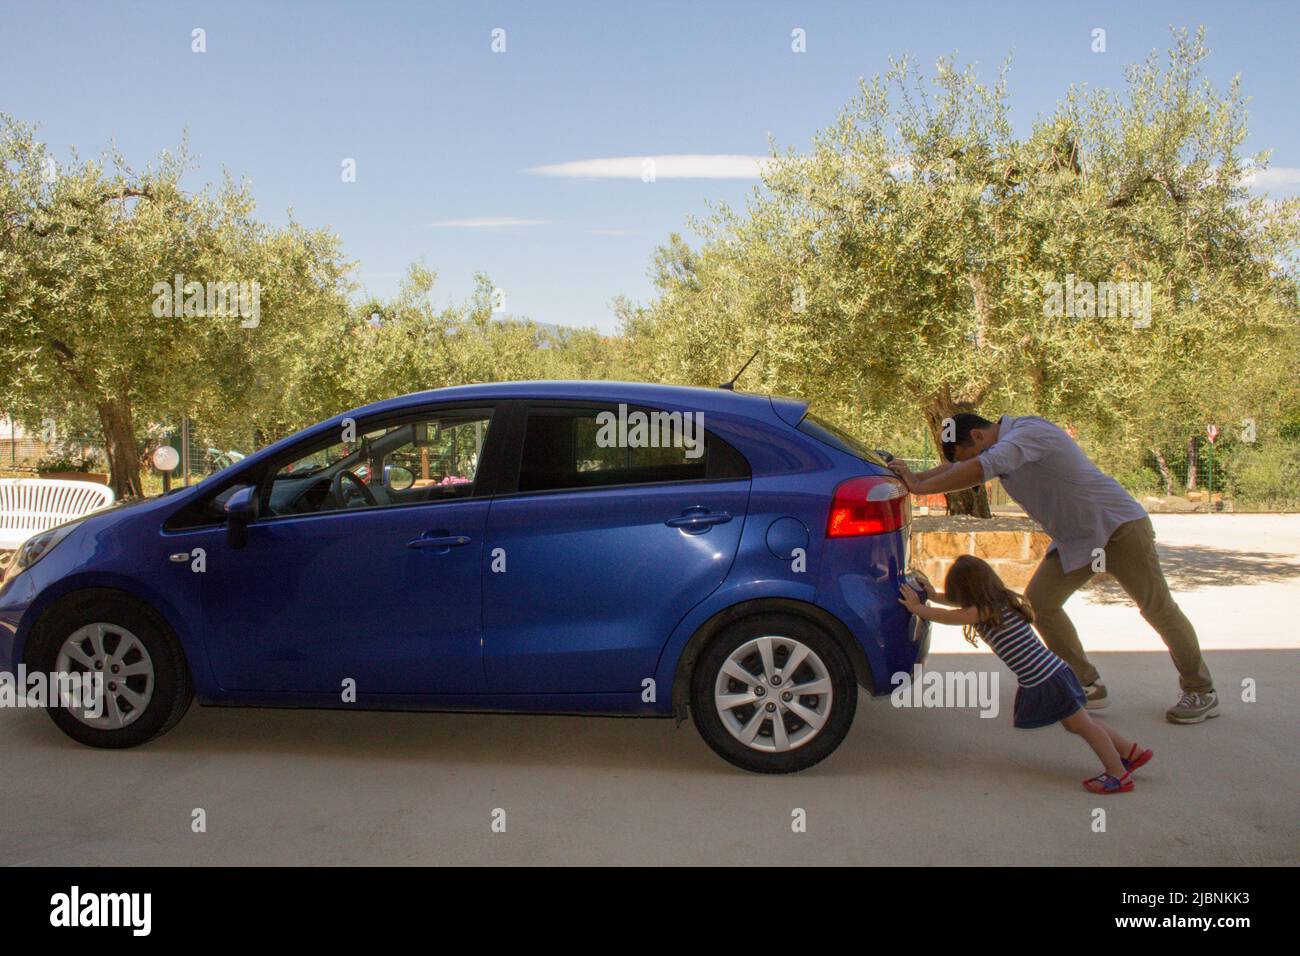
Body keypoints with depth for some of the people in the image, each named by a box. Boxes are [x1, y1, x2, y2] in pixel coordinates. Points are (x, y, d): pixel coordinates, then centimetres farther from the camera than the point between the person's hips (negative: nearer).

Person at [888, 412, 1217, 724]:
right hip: (1074, 541, 9)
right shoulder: (1004, 445, 5)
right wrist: (914, 477, -4)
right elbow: (955, 467, 12)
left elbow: (981, 469, -39)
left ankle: (1202, 693, 15)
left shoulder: (1029, 432, -25)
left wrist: (920, 487, -35)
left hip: (1120, 526, -9)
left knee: (1158, 608, -1)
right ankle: (1087, 686, 7)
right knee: (1039, 600, -1)